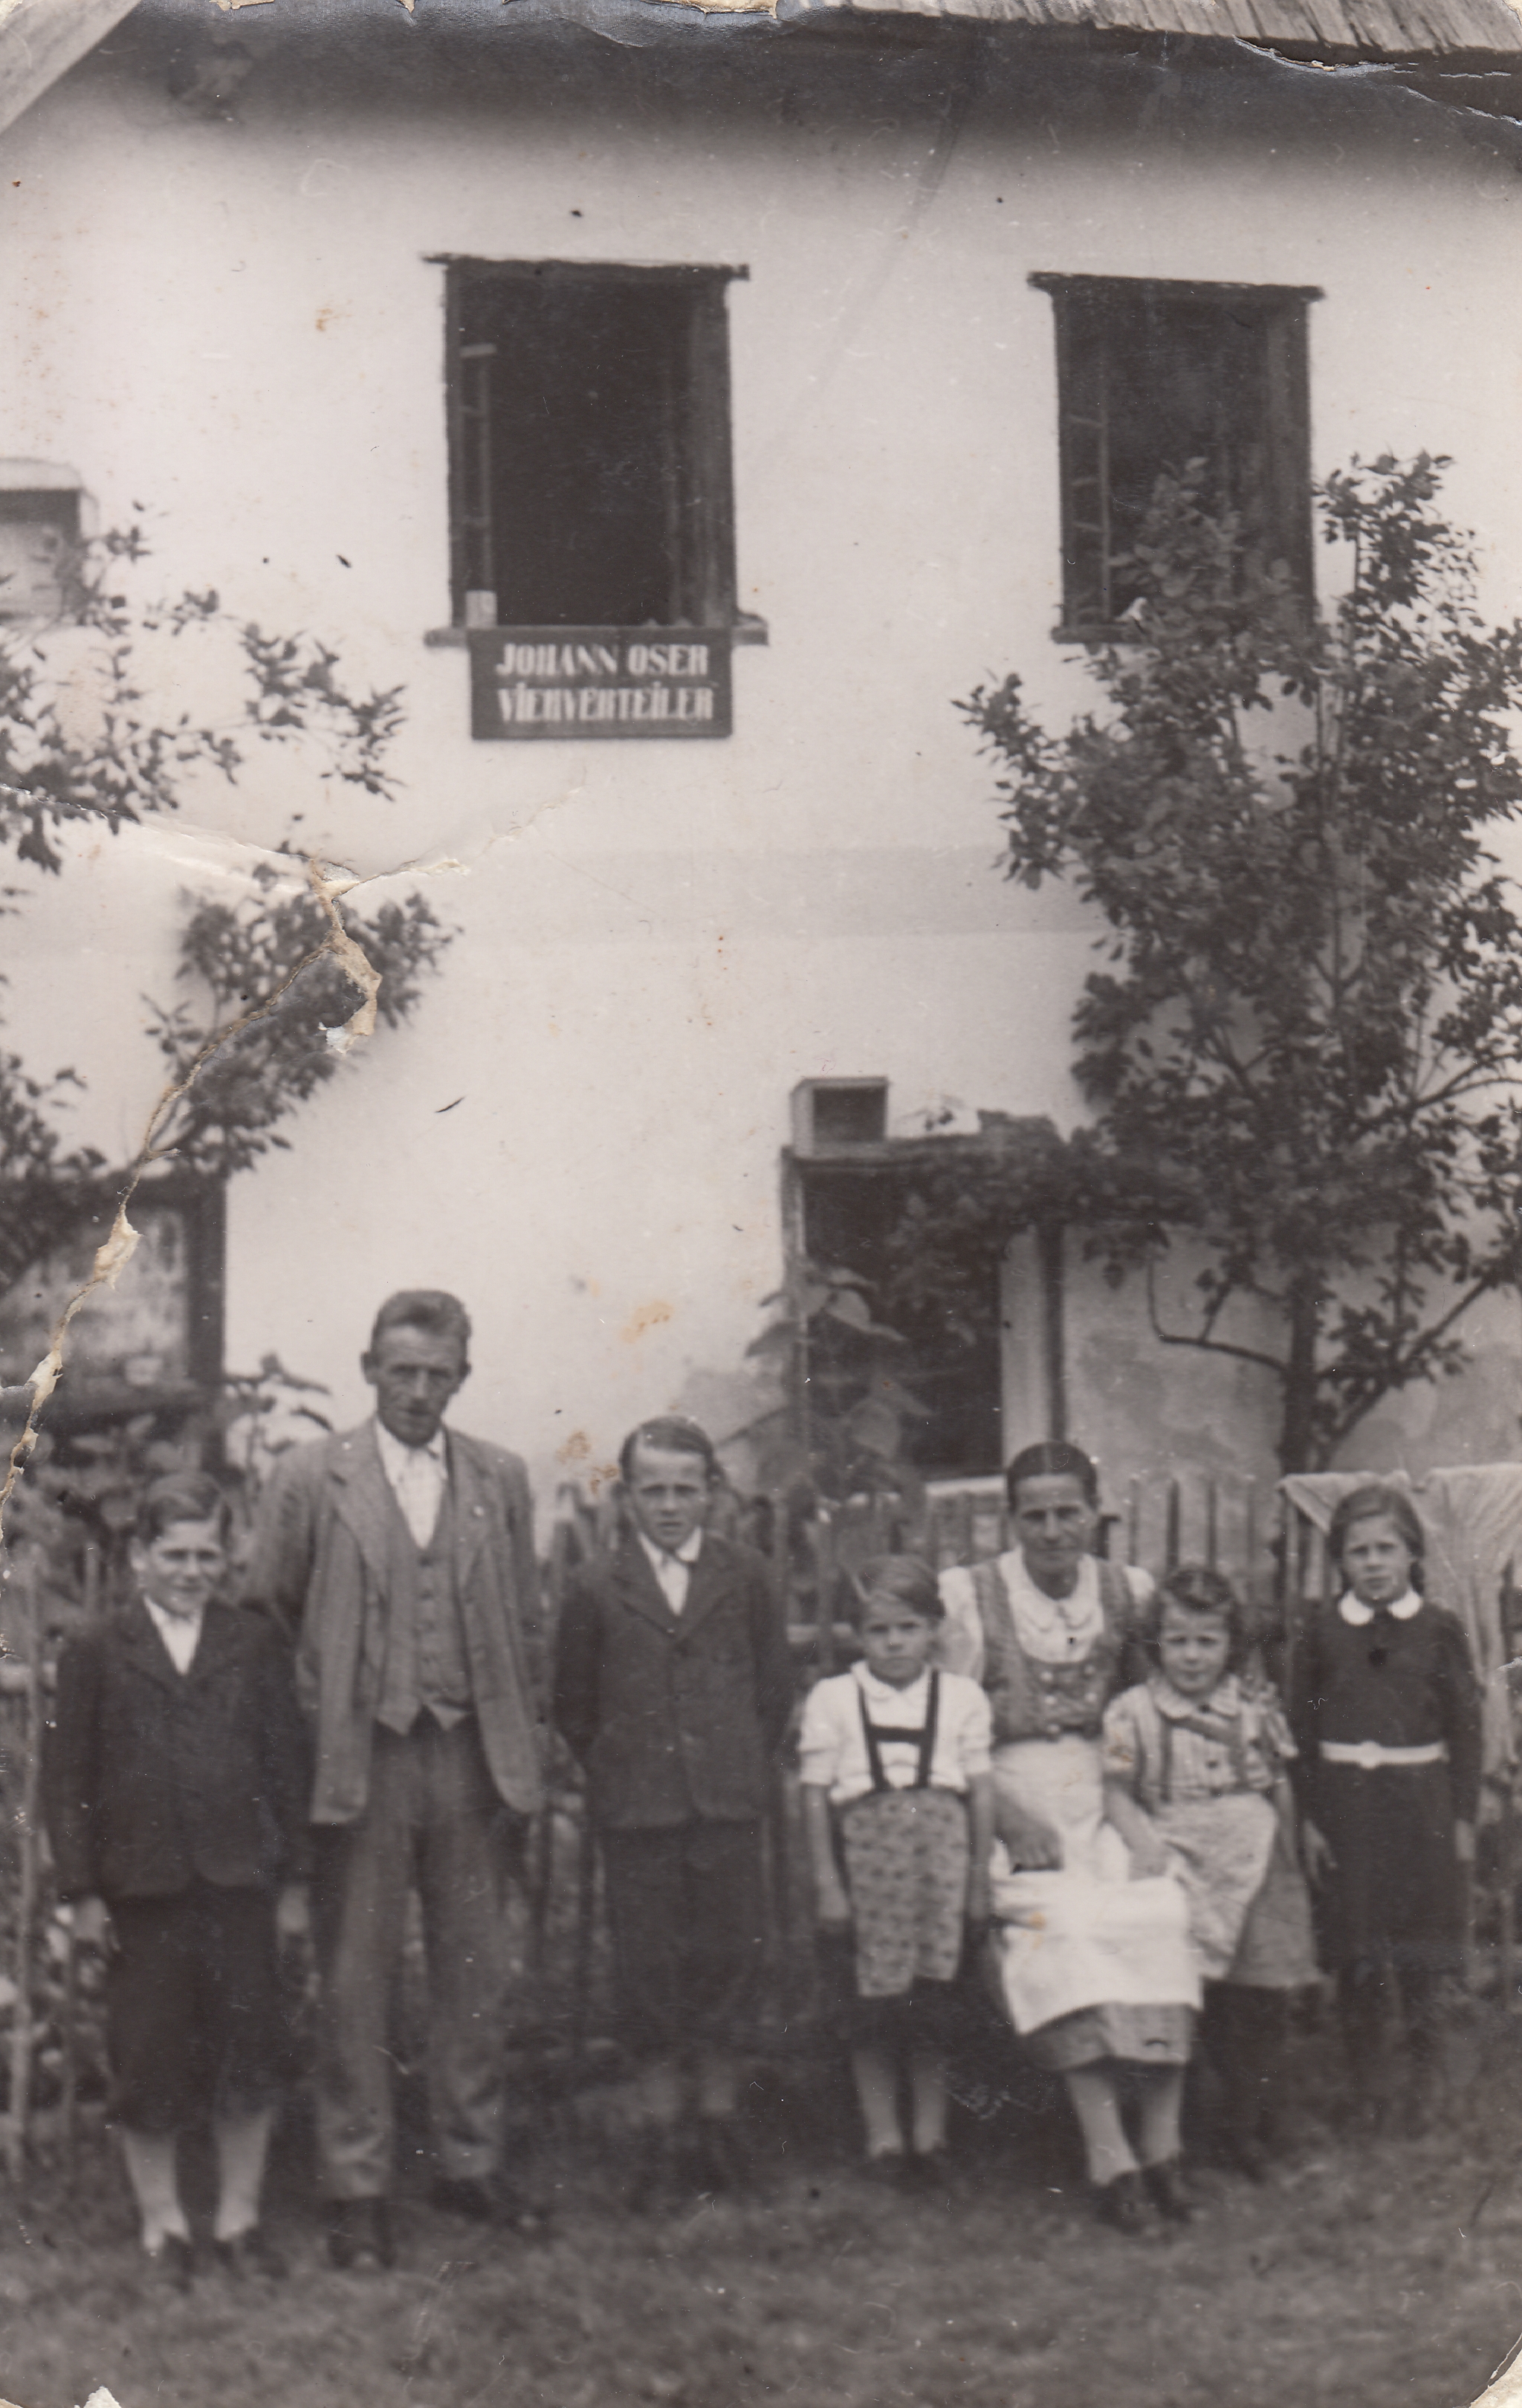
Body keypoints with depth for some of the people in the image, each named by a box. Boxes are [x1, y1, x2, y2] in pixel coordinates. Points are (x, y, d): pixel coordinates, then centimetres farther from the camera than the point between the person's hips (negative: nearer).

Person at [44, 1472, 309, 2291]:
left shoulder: (255, 1646, 7)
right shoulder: (95, 1654, 2)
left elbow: (286, 1761, 8)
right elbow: (65, 1779, 2)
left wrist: (292, 1876, 5)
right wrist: (82, 1889, -3)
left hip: (240, 1883, 1)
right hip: (141, 1887, -1)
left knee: (249, 2052, 4)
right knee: (149, 2060, 5)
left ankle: (240, 2217, 18)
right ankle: (162, 2223, 20)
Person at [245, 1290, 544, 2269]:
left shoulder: (501, 1480, 9)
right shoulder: (310, 1480, 0)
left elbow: (523, 1623, 12)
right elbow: (269, 1621, 4)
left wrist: (524, 1761, 8)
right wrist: (307, 1733, -1)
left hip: (473, 1757, 3)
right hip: (360, 1759, -3)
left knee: (478, 1969, 8)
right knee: (355, 1978, 2)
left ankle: (473, 2162, 22)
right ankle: (357, 2186, 11)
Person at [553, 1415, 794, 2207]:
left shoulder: (744, 1576, 7)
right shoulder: (595, 1587, 3)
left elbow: (775, 1682, 12)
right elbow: (572, 1702, 9)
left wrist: (748, 1768, 8)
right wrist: (612, 1772, 5)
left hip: (729, 1804, 1)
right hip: (636, 1807, -1)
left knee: (729, 1955, 2)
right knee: (646, 1967, 2)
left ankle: (720, 2120, 15)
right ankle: (660, 2132, 11)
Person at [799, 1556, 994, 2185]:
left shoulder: (961, 1697, 6)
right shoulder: (831, 1699, 1)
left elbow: (981, 1790, 7)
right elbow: (816, 1794, 0)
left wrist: (980, 1875, 4)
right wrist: (826, 1882, -5)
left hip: (940, 1855, 1)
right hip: (865, 1854, -1)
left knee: (934, 2005, 5)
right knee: (870, 2011, 4)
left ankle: (930, 2133, 18)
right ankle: (882, 2136, 15)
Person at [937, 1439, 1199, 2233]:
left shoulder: (1130, 1592, 10)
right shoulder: (970, 1597, 2)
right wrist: (1009, 1814, -13)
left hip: (1110, 1796, 2)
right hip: (1014, 1801, -2)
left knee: (1157, 1919, -26)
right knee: (1059, 1930, -29)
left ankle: (1162, 2144, -22)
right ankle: (1108, 2157, -31)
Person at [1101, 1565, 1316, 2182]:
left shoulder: (1256, 1707, 7)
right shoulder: (1132, 1712, 0)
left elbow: (1280, 1787, 15)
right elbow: (1118, 1790, -2)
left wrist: (1288, 1855, 15)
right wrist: (1142, 1838, -18)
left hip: (1255, 1859, 2)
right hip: (1182, 1865, -2)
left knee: (1263, 1998, 0)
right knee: (1205, 2002, -5)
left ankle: (1249, 2124, 13)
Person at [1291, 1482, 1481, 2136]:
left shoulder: (1439, 1630, -1)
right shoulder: (1324, 1634, 1)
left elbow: (1465, 1726, 2)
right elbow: (1303, 1729, 4)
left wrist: (1463, 1816, -1)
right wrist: (1309, 1818, -1)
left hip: (1421, 1804, -1)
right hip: (1346, 1802, 1)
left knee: (1423, 1958, 4)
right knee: (1356, 1957, 6)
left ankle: (1423, 2085, 18)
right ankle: (1367, 2087, 18)